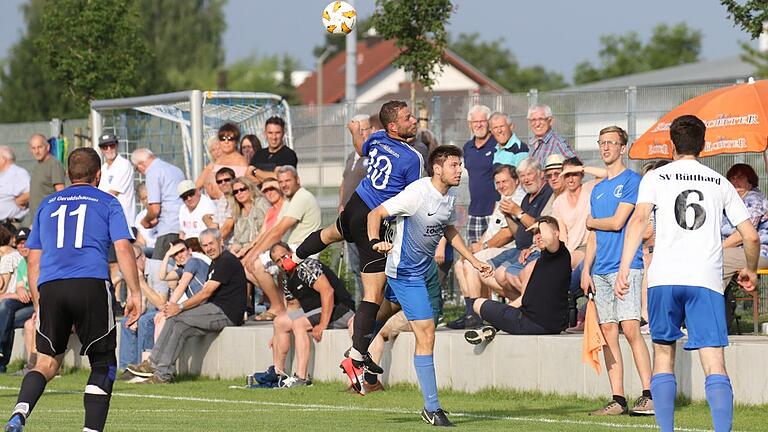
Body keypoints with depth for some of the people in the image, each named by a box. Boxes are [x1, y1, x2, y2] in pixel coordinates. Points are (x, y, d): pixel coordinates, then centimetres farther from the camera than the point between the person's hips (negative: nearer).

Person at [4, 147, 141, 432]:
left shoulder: (47, 205, 23)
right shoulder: (108, 203, 13)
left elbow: (34, 261, 22)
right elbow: (123, 249, 0)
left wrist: (38, 303, 26)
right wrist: (134, 294, -1)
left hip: (49, 289, 3)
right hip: (91, 285, -3)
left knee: (47, 363, 9)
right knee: (103, 364, 8)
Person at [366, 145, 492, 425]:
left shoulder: (450, 196, 3)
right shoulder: (418, 193, -22)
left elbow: (449, 230, 21)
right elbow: (375, 214, -21)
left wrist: (474, 261, 19)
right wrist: (375, 242, -39)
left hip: (423, 269, 9)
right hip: (406, 272, -9)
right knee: (426, 332, -13)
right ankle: (432, 408, -10)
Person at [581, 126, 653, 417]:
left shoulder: (632, 181, -3)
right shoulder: (597, 190, 20)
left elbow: (617, 222, -9)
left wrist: (590, 221, 8)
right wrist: (586, 270, 10)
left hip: (626, 266, -7)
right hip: (601, 270, 7)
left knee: (630, 328, -15)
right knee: (608, 332, 3)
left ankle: (648, 395, -15)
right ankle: (618, 400, 3)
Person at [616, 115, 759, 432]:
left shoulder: (656, 177, 10)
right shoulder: (721, 183, 15)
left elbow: (639, 219, -7)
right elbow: (751, 236, 13)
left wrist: (624, 269, -12)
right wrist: (750, 271, 32)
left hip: (664, 278, 0)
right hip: (707, 281, 0)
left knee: (663, 354, 13)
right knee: (714, 363, -6)